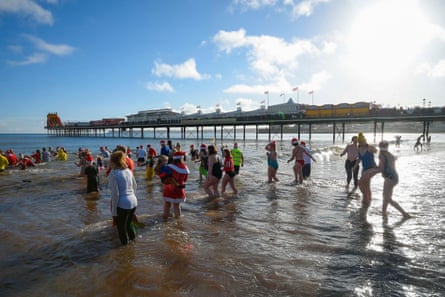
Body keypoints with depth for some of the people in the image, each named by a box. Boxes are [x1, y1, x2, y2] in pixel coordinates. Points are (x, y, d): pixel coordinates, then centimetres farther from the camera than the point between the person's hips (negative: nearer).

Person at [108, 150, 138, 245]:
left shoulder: (113, 173, -14)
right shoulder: (128, 170, 5)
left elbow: (115, 193, -16)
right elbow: (135, 186, 12)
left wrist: (113, 211, -9)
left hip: (123, 204, -6)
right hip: (133, 202, 6)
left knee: (121, 226, 16)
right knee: (128, 223, 28)